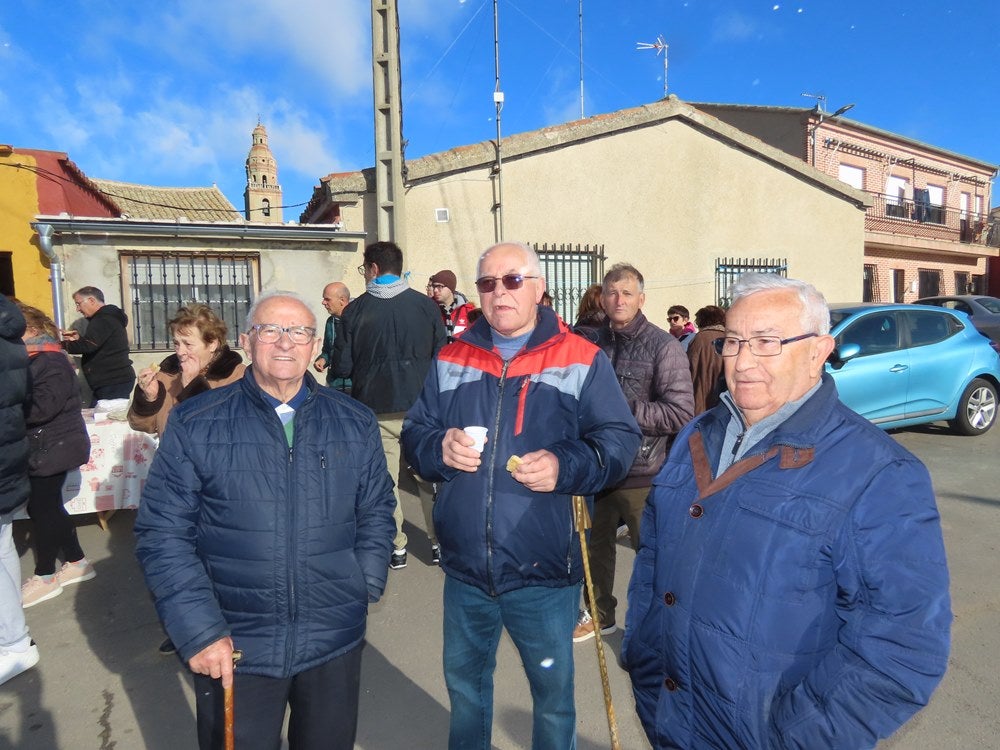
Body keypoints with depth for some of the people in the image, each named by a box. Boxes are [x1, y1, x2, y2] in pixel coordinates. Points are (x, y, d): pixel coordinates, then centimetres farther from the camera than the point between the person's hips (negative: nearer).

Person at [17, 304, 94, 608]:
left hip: (52, 449, -9)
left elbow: (40, 408, -25)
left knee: (42, 509, 2)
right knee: (47, 507, 16)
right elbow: (25, 400, 11)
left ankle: (45, 577, 17)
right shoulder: (36, 360, 10)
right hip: (42, 448, 9)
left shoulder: (52, 363, -17)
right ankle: (77, 562, 27)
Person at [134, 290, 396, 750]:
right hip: (233, 648, -2)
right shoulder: (195, 424, -6)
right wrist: (200, 631, -11)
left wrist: (364, 588, -2)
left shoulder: (355, 423, 1)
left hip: (336, 643, 2)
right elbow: (163, 534, -6)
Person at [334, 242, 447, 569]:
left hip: (375, 408, -1)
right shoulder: (426, 305, -2)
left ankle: (395, 546, 17)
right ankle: (439, 542, 20)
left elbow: (343, 366, -2)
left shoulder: (355, 310, -5)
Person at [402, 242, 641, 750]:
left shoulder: (581, 359, -6)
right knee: (464, 682, 25)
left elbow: (619, 440, -8)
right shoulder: (451, 359, 5)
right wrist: (439, 447, -15)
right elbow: (413, 433, 7)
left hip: (544, 573, -3)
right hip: (465, 568, 4)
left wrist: (566, 466, -25)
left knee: (553, 691, 17)